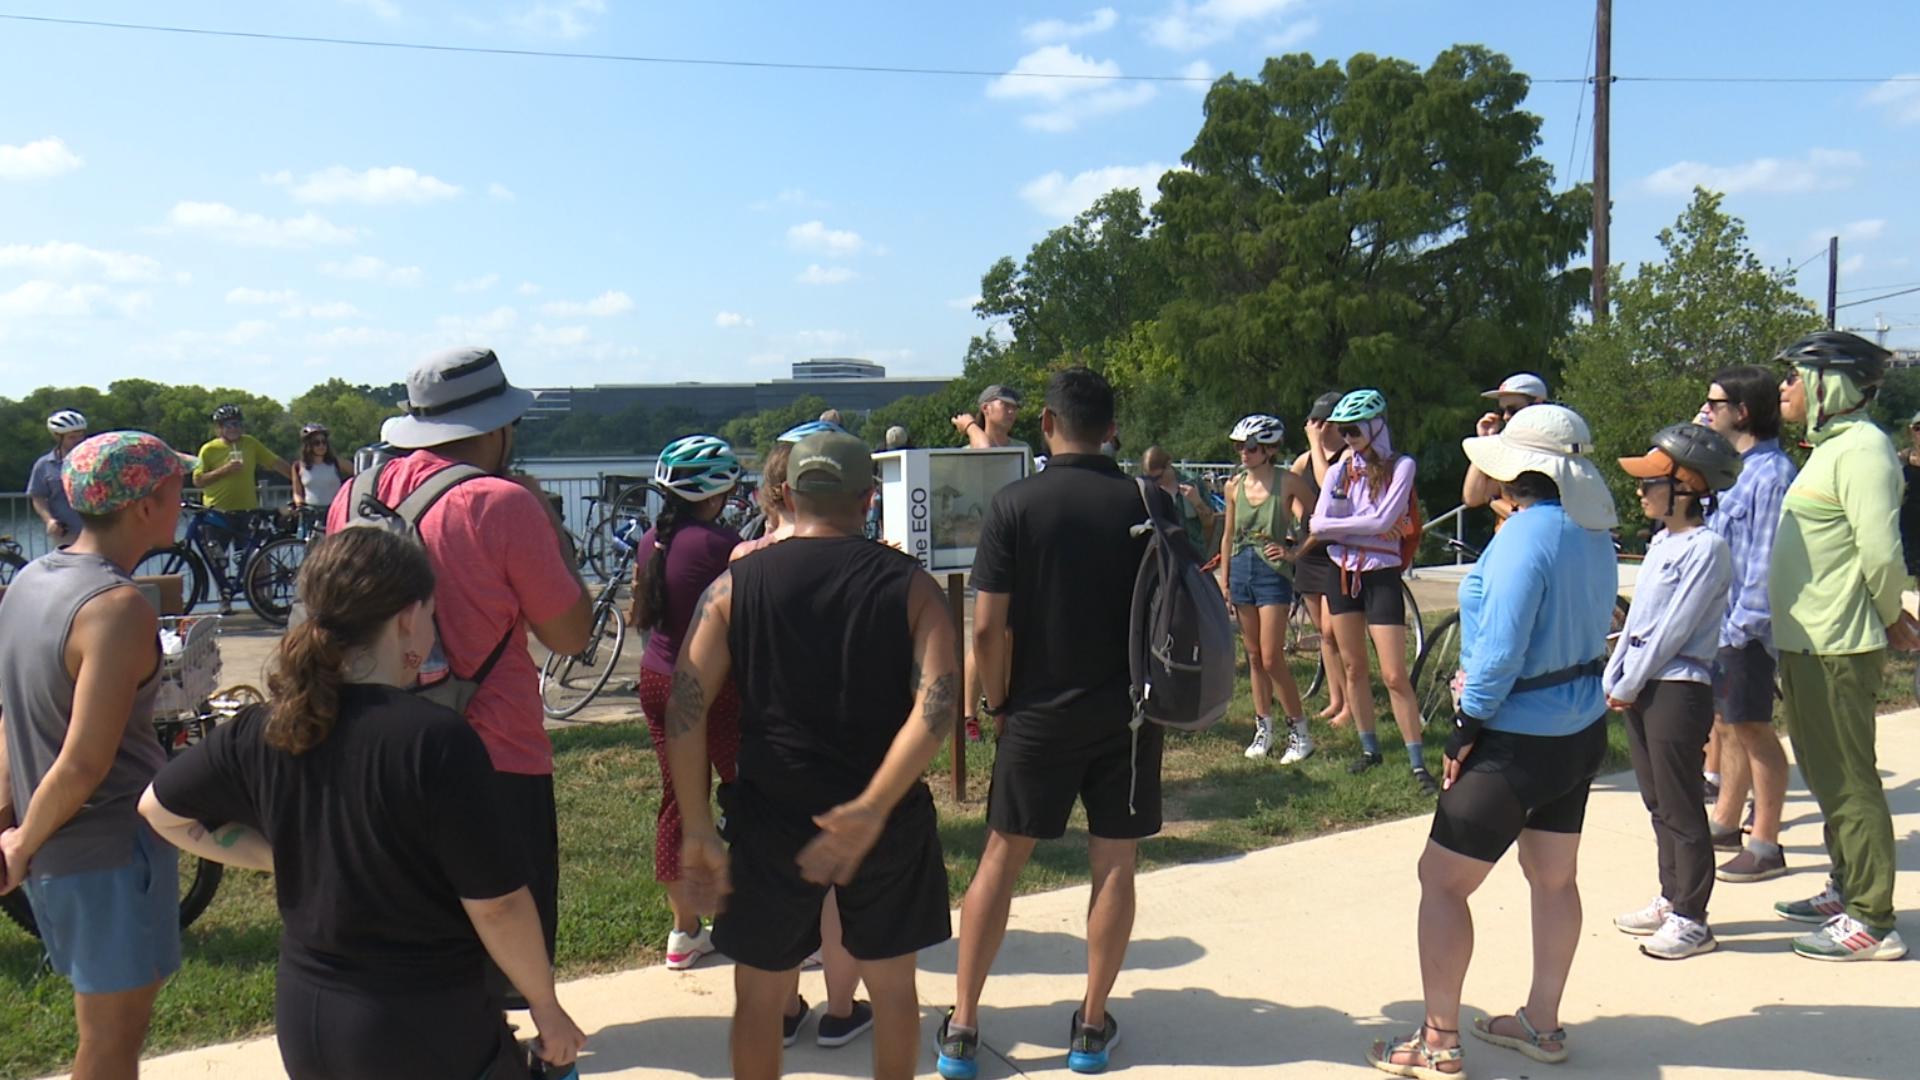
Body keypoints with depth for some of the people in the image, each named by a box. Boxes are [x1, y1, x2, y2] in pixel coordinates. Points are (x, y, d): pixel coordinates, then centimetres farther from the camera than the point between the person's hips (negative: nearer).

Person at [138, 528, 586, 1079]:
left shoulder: (260, 734, -5)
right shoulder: (438, 739, -23)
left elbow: (159, 808, 13)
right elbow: (497, 905, -18)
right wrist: (548, 1008, -4)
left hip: (302, 1024, 6)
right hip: (427, 1033, -6)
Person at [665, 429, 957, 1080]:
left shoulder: (735, 584, -1)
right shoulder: (908, 585, -3)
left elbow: (685, 708, -9)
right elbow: (938, 705, -18)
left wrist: (698, 830, -6)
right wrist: (872, 810, -21)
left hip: (771, 819, 0)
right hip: (886, 821, 0)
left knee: (760, 994, 17)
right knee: (893, 985, 20)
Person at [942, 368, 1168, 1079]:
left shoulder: (1015, 504, -9)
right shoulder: (1149, 504, -4)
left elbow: (987, 628, -12)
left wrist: (999, 700, 3)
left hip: (1039, 714, -1)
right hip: (1129, 713, 1)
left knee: (1001, 858, 10)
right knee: (1115, 866, 11)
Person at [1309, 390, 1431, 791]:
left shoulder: (1400, 467, -5)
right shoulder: (1339, 471, 7)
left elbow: (1383, 521, -18)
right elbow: (1318, 524, -5)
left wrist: (1339, 524, -9)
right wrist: (1367, 524, -12)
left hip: (1381, 577, -5)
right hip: (1342, 574, 5)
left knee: (1394, 675, -8)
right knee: (1353, 667, 11)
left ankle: (1418, 764, -1)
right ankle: (1369, 748, 25)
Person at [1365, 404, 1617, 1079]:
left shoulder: (1526, 535, -23)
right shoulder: (1595, 536, 4)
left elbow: (1500, 649, -25)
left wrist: (1466, 728, -14)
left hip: (1519, 743, -9)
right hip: (1582, 732, 9)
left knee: (1442, 880, 2)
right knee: (1552, 876, 19)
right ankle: (1541, 1024, 33)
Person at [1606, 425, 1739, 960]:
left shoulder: (1707, 547, -15)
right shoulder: (1661, 542, 13)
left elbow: (1675, 627, -17)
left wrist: (1629, 685, -13)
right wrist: (1614, 679, 8)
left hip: (1679, 689, -9)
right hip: (1640, 688, 9)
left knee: (1680, 807, 0)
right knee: (1657, 801, 16)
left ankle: (1691, 919, 10)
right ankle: (1671, 898, 28)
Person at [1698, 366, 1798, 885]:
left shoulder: (1771, 474, -17)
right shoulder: (1732, 466, 11)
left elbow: (1769, 560, -20)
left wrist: (1744, 624, -21)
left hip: (1745, 625, -9)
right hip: (1715, 619, 9)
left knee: (1752, 728, -1)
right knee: (1727, 725, 18)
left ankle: (1766, 846, 9)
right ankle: (1725, 823, 32)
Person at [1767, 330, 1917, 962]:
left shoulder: (1861, 447, -16)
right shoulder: (1831, 446, 16)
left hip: (1837, 648, -10)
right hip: (1808, 642, 11)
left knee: (1848, 779, -4)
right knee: (1826, 773, 19)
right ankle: (1845, 891, 33)